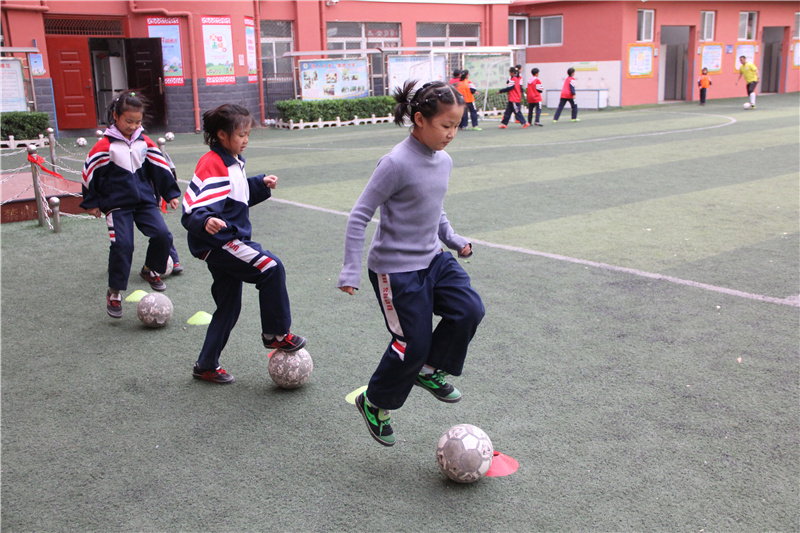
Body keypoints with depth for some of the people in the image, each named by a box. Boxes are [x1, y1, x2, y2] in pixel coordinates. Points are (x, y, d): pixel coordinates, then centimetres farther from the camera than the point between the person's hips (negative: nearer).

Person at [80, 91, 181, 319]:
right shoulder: (105, 146, -9)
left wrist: (171, 193, 14)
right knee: (122, 245, -12)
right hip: (117, 205, -4)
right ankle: (114, 293, 4)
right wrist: (91, 203, 4)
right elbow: (90, 173, -2)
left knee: (162, 235, -10)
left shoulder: (145, 143, 4)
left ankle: (150, 270, 18)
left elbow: (161, 168, 13)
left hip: (145, 200, 4)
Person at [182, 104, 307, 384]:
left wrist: (261, 184, 17)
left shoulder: (233, 162, 14)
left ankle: (206, 366, 26)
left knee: (229, 307, 14)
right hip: (218, 242, -10)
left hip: (229, 242, 11)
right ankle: (276, 334, -6)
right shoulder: (212, 166, -18)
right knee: (271, 267, -20)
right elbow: (193, 211, -26)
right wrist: (206, 222, -46)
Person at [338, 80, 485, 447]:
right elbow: (359, 216, -17)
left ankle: (429, 370, 14)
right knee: (413, 345, -2)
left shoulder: (444, 161, 4)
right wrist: (350, 272, -18)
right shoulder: (397, 163, -20)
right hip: (396, 270, -7)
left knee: (470, 310, -11)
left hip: (433, 259, 7)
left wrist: (452, 239, 9)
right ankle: (374, 404, 25)